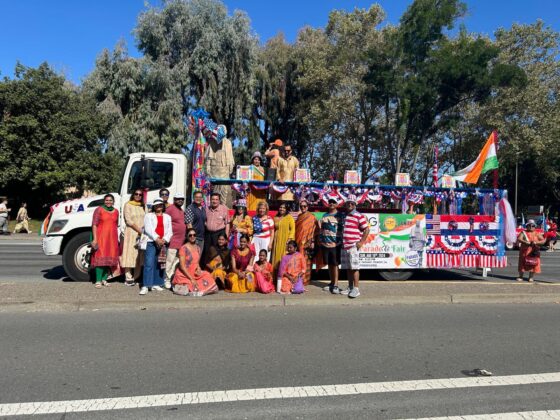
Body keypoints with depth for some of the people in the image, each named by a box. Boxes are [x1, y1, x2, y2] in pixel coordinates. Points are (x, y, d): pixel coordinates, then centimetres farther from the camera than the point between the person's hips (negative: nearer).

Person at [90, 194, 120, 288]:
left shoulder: (116, 211, 13)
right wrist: (95, 238, -15)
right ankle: (98, 281, -6)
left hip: (112, 238, 5)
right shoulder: (99, 210, -2)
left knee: (110, 258, 6)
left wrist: (117, 239, 12)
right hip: (101, 237, -5)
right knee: (100, 258, -8)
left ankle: (104, 279, 15)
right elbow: (94, 225, -7)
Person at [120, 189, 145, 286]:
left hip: (142, 234, 5)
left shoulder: (143, 206, 17)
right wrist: (138, 229, -13)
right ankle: (128, 277, -3)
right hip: (131, 232, -4)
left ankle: (136, 277, 9)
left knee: (140, 255, 3)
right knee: (129, 253, -6)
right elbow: (128, 220, -6)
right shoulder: (128, 205, 3)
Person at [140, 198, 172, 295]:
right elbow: (148, 229, -2)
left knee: (159, 265, 4)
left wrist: (164, 240, -8)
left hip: (163, 243, 3)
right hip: (151, 242, -3)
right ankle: (145, 286, -14)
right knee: (149, 264, -12)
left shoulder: (167, 217, 19)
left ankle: (156, 284, 10)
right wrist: (156, 239, -15)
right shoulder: (148, 216, 12)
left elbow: (170, 231, 10)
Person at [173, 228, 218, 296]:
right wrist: (191, 279, -19)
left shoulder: (198, 248, 8)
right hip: (183, 275, -7)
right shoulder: (183, 248, -13)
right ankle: (180, 286, 6)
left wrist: (198, 270, -8)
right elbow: (182, 266, -16)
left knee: (207, 276, -16)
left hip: (194, 274, 7)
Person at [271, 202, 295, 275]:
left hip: (286, 240, -4)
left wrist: (290, 238, -16)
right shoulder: (275, 218, 15)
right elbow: (273, 230, 16)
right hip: (277, 241, 4)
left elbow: (293, 228, -5)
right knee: (277, 257, 2)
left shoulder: (289, 217, 1)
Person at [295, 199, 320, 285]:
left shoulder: (312, 217, -4)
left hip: (307, 243, -6)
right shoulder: (299, 217, 15)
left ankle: (305, 280, 6)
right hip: (298, 242, 6)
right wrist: (295, 241, 12)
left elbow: (315, 230, -8)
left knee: (306, 262, -2)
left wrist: (313, 242, -14)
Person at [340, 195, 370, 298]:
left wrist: (361, 242, -12)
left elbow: (366, 229, -7)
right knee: (348, 268, 12)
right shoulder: (343, 216, 16)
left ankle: (356, 289, -3)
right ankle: (350, 288, 20)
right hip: (344, 246, 7)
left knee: (354, 268, -7)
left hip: (353, 246, -7)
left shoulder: (359, 216, -5)